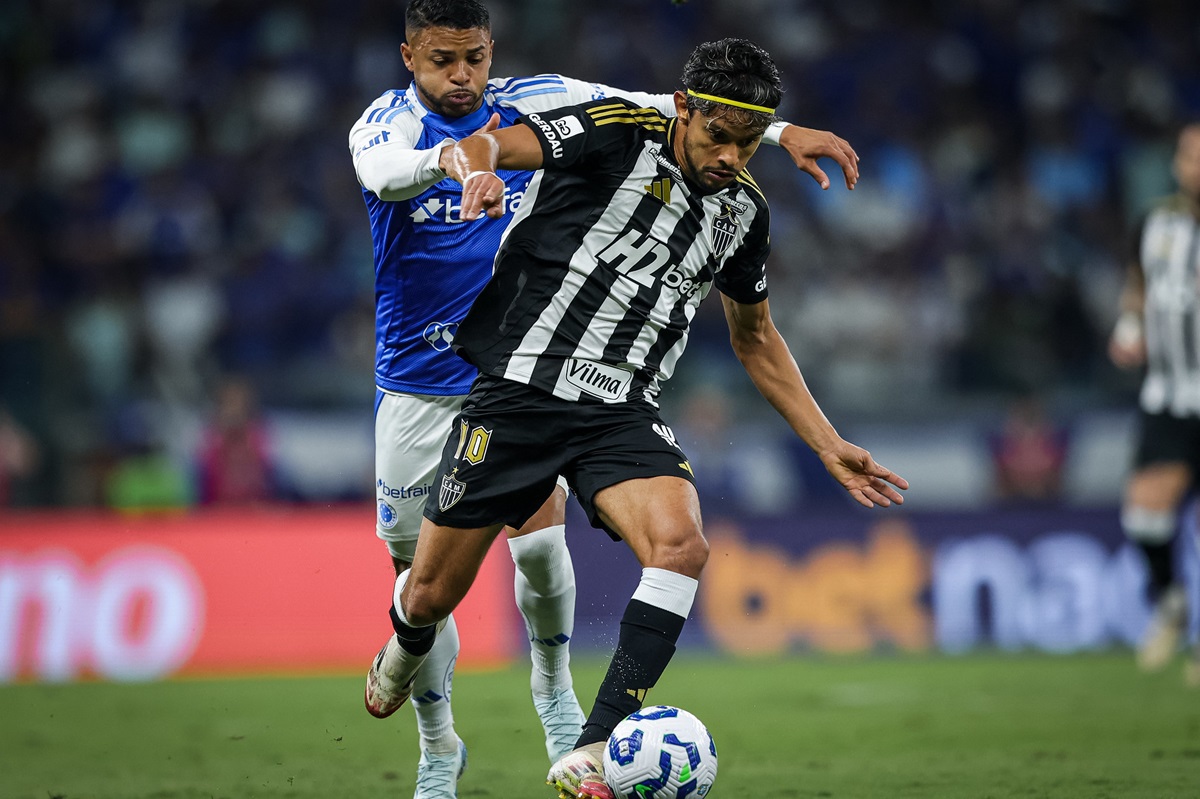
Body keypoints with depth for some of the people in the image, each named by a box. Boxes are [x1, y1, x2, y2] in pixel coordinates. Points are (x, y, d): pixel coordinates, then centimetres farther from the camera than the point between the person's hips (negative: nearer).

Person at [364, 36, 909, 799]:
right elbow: (479, 145, -21)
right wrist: (478, 170, -46)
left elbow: (755, 337, 22)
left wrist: (830, 446, 18)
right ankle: (406, 651, 44)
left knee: (681, 545, -26)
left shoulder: (744, 210, 8)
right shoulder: (616, 135, -10)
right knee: (432, 596, 4)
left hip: (621, 413, 4)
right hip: (520, 386, -3)